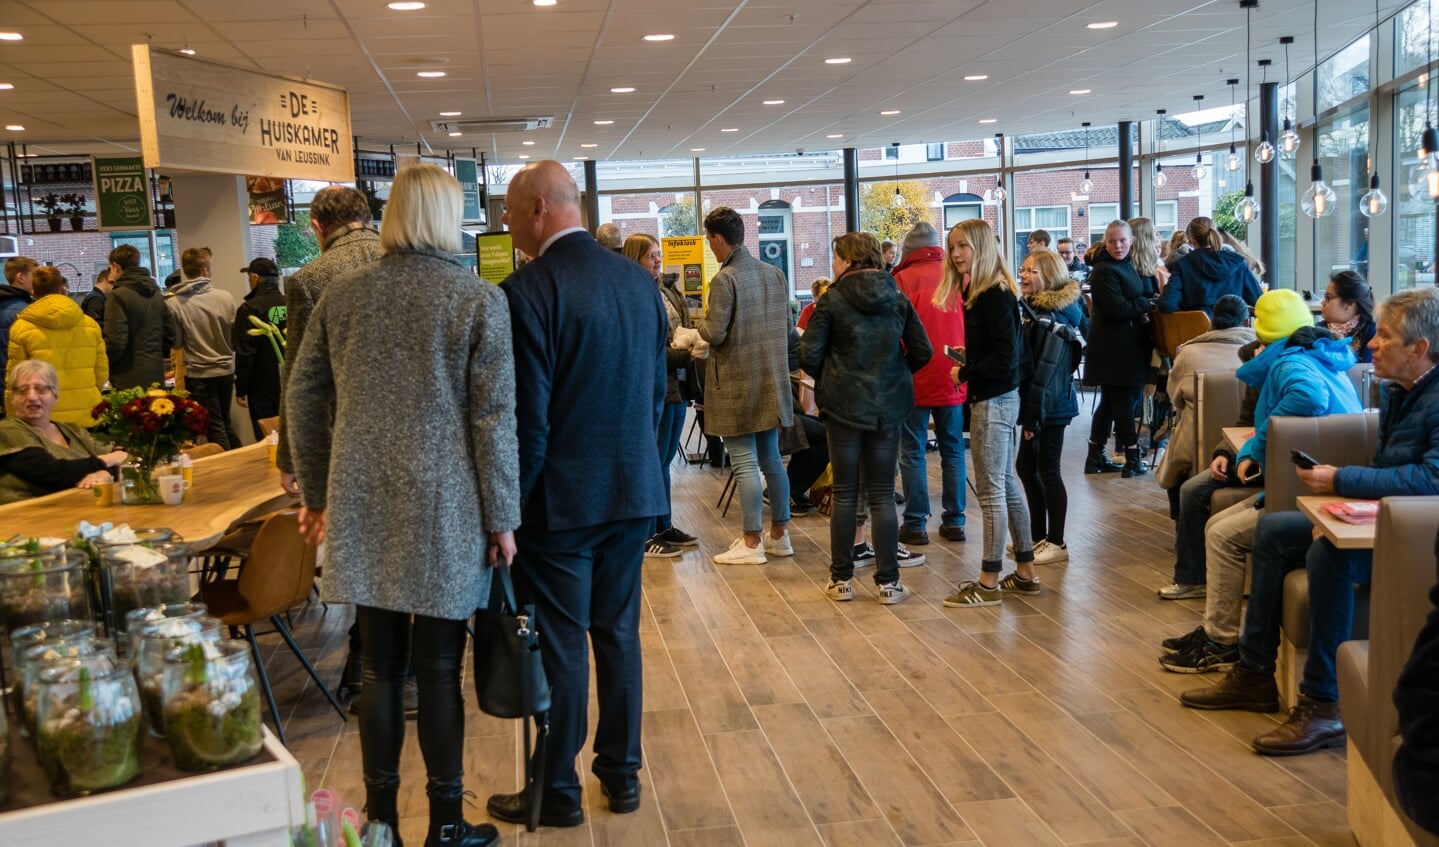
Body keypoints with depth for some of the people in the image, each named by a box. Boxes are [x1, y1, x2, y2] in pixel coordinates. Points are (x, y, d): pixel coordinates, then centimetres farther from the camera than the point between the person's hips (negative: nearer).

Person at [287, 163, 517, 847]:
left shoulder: (342, 295, 4)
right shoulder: (480, 299, -6)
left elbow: (304, 397, 9)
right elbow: (494, 417, -8)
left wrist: (316, 494, 18)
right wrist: (501, 517, -1)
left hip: (363, 508, 3)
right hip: (445, 511, -3)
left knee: (380, 667, 12)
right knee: (438, 670, 5)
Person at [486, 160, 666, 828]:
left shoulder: (527, 291, -16)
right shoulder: (640, 281, 4)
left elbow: (527, 418, -17)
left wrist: (510, 506, -7)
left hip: (561, 498, -6)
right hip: (634, 493, 6)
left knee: (560, 646, 6)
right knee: (618, 634, 17)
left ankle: (556, 792, 19)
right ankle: (621, 774, 28)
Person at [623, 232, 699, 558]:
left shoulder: (668, 292, 13)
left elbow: (684, 330, 21)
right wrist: (686, 354, -19)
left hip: (678, 385, 8)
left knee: (665, 460, 16)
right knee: (654, 462, -2)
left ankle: (664, 526, 25)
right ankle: (647, 535, 7)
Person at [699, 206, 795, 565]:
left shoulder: (724, 279, -16)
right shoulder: (774, 273, 5)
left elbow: (715, 334, -18)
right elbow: (786, 326, 11)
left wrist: (702, 326, 3)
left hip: (737, 384, -7)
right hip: (772, 380, 7)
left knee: (745, 464, -1)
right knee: (771, 459, 15)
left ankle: (752, 543, 4)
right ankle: (780, 534, 22)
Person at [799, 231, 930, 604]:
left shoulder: (832, 302, -8)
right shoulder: (898, 300, 2)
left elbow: (809, 355, -12)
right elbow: (922, 351, 1)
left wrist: (827, 377, 8)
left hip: (843, 405, -2)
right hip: (887, 407, 3)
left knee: (845, 494, 7)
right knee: (882, 496, 7)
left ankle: (841, 580, 12)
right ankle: (888, 583, 7)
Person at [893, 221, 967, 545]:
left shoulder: (903, 279, -9)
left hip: (914, 380, -3)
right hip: (954, 380, 3)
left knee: (913, 452, 5)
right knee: (953, 450, 13)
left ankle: (915, 524, 5)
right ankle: (954, 521, 16)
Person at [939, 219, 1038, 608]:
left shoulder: (995, 296, -18)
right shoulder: (981, 292, 11)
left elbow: (1005, 358, -22)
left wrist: (965, 373, -12)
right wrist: (969, 358, 2)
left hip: (993, 401, -10)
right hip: (996, 399, 10)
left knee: (991, 490, -4)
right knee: (1006, 485, 15)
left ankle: (989, 583, 3)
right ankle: (1025, 572, 24)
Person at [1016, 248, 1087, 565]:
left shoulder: (1049, 317, -17)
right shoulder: (1038, 308, 12)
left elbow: (1046, 370, -21)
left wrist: (1032, 416, -20)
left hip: (1050, 406, -10)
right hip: (1042, 404, 10)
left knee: (1047, 470, -1)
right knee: (1026, 467, 15)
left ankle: (1056, 543, 9)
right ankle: (1039, 536, 26)